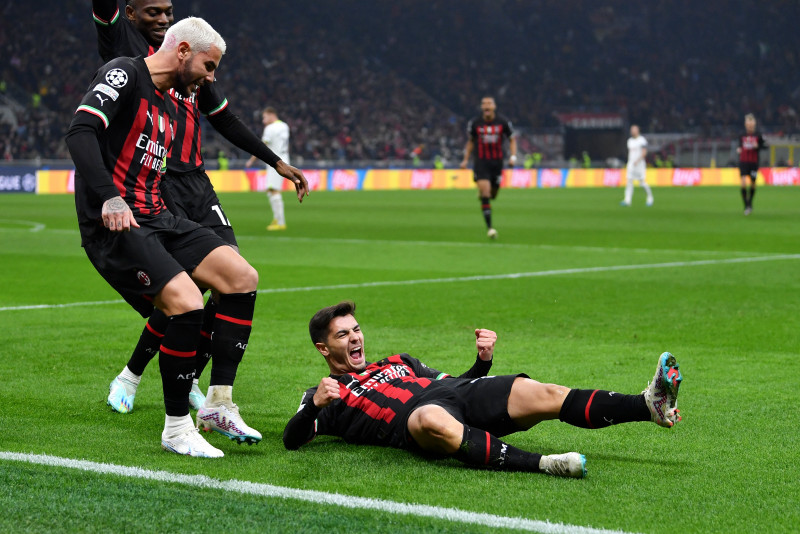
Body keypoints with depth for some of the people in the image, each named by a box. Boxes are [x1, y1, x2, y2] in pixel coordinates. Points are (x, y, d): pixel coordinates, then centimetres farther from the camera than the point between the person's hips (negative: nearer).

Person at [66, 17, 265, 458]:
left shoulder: (168, 108, 21)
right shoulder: (124, 75, -7)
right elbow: (80, 132, -21)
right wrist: (109, 198, -30)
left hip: (154, 219, 10)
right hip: (114, 224, -10)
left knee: (242, 277, -2)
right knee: (187, 303, -24)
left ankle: (218, 404, 3)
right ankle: (176, 429, -8)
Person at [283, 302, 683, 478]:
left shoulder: (397, 363, 38)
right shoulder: (326, 394, 22)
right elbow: (292, 440, 7)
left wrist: (483, 361, 14)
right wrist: (315, 405, -13)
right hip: (414, 420, -5)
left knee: (538, 394, -20)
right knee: (434, 419, -43)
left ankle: (651, 405, -35)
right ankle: (540, 465, -56)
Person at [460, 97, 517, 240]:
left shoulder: (503, 122, -2)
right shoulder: (474, 123, -1)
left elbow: (512, 139, 9)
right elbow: (470, 141, 14)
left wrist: (513, 156, -5)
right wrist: (466, 159, 8)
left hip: (497, 162, 2)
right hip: (481, 162, -2)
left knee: (493, 195, 11)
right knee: (485, 194, -15)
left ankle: (482, 193, 49)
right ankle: (489, 227, -12)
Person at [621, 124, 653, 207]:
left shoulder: (642, 140, -8)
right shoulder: (630, 140, 13)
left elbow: (644, 152, -15)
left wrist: (637, 161, -25)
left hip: (640, 163, -6)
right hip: (631, 163, 6)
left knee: (643, 182, -3)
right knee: (629, 182, -5)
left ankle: (650, 198, 16)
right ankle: (627, 201, -12)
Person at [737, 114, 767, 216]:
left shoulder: (758, 135, -3)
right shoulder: (742, 135, 4)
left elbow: (764, 145, 1)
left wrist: (757, 146, -17)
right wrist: (738, 149, -3)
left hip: (754, 163, 0)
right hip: (743, 162, 0)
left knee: (753, 184, 9)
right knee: (743, 183, -15)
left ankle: (750, 202, 34)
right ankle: (746, 206, -10)